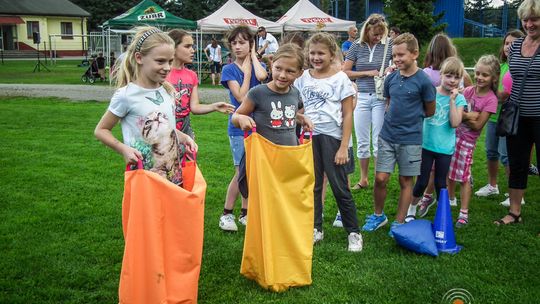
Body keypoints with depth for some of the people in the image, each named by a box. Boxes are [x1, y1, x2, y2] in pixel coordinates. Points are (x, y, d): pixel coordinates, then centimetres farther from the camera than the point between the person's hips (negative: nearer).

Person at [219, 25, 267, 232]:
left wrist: (253, 55, -7)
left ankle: (245, 213, 22)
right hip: (239, 127, -4)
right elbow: (241, 96, -15)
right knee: (242, 172, -6)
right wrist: (247, 70, -9)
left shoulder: (257, 66, 6)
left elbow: (262, 76, -20)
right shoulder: (229, 69, -3)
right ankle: (226, 213, 8)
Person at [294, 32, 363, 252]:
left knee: (340, 187, 2)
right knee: (312, 186, 11)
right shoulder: (303, 78, 5)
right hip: (309, 136, 4)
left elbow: (347, 115, -5)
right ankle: (316, 229, 25)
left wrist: (344, 147, -10)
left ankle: (353, 232, 15)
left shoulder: (340, 79, -5)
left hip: (332, 137, -4)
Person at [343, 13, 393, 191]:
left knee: (378, 140, 2)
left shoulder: (388, 45, -2)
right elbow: (345, 72, 0)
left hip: (381, 97, -2)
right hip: (361, 97, 2)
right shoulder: (357, 46, 1)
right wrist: (367, 73, -9)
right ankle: (363, 179, 22)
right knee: (362, 141, 9)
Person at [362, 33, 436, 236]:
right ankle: (378, 215, 24)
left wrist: (410, 117, 7)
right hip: (387, 136, 3)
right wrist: (395, 118, 3)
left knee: (406, 181, 8)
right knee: (380, 178, 1)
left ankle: (399, 222, 21)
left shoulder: (423, 81, -10)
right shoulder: (391, 79, 3)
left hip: (410, 139, -3)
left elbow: (430, 111, 1)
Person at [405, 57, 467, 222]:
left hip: (445, 147, 0)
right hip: (426, 144, 0)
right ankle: (411, 210, 27)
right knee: (422, 182, 7)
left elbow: (455, 123, -15)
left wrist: (452, 100, -17)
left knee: (440, 183, 11)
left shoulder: (459, 99, -4)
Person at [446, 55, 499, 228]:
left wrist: (461, 114, -14)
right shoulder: (468, 90, 2)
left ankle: (464, 213, 6)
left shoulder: (491, 99, -12)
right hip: (452, 134, 5)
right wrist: (470, 115, -17)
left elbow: (478, 125, -15)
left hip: (467, 140, -5)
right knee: (449, 171, 15)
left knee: (464, 177, -2)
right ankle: (451, 199, 36)